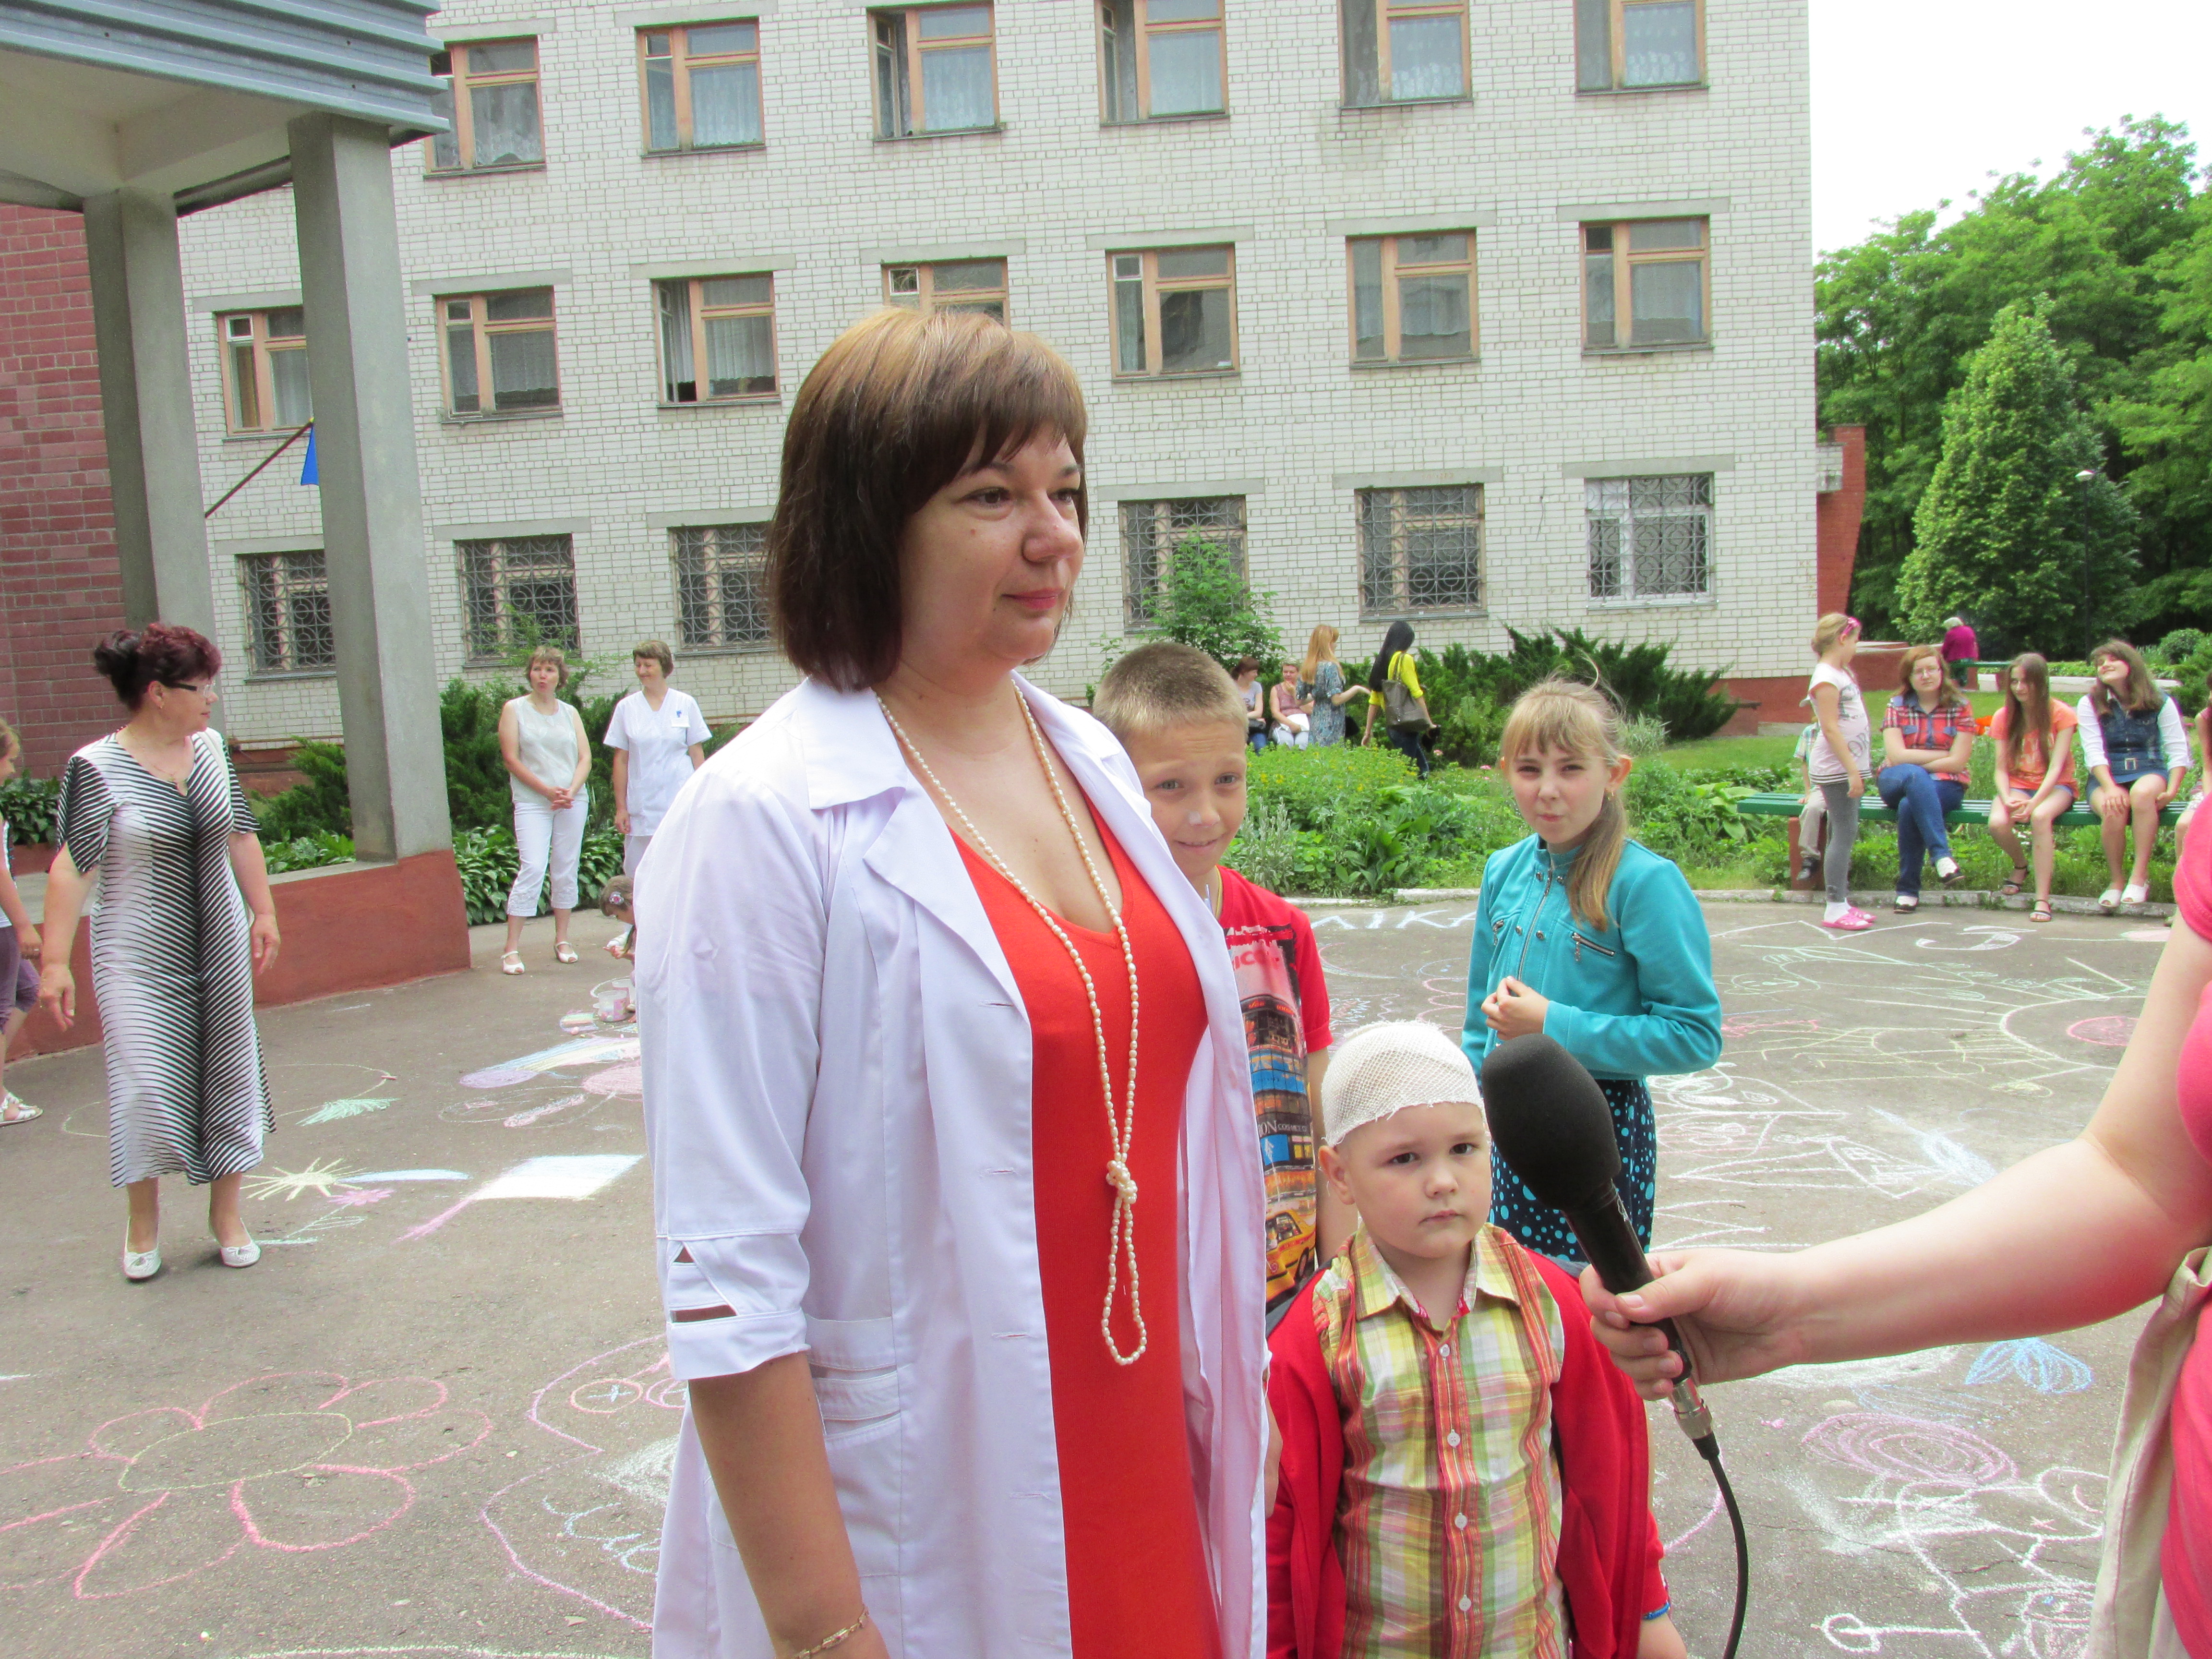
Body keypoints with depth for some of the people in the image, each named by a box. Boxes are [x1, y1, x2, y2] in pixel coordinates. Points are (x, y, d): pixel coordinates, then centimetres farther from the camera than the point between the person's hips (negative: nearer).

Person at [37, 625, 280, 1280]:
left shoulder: (209, 747, 2)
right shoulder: (96, 768, -14)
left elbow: (240, 834, 12)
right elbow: (73, 865, -16)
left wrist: (263, 912, 13)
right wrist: (55, 959, -18)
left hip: (221, 944, 5)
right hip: (140, 955, -5)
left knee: (228, 1072, 9)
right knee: (147, 1083, -4)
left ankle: (226, 1211, 25)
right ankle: (143, 1219, 19)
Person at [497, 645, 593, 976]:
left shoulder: (570, 712, 12)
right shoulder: (515, 709, 3)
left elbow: (585, 757, 7)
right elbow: (512, 759, -3)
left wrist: (571, 791, -10)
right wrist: (547, 791, -10)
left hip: (573, 800, 4)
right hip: (532, 802, -3)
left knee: (566, 871, 6)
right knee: (532, 868, -14)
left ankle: (562, 940, 17)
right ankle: (512, 949, -11)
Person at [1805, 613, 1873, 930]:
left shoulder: (1842, 673, 16)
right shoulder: (1826, 678, -14)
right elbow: (1831, 729, -19)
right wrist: (1852, 770, -21)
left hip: (1850, 766, 9)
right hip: (1836, 769, -9)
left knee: (1844, 832, 11)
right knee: (1844, 833, -9)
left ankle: (1841, 902, 16)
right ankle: (1835, 908, -6)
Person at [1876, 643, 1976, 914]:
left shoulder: (1960, 707, 4)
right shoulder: (1897, 706, 6)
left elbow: (1957, 762, -6)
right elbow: (1897, 756, -7)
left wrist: (1914, 761, -8)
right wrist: (1943, 754, -8)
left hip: (1944, 785, 0)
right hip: (1895, 782, 0)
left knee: (1909, 807, -36)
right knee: (1914, 776, -39)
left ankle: (1908, 890, -29)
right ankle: (1941, 855, -48)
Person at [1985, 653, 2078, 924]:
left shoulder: (2061, 715, -6)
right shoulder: (2003, 718, 3)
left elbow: (2056, 767, -15)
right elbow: (2001, 769, -3)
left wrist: (2033, 803, -28)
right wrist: (2007, 800, -23)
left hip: (2056, 787, -2)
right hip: (2017, 786, 3)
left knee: (2040, 816, -38)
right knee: (1997, 823, -31)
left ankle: (2043, 899, -35)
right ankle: (2020, 866, 5)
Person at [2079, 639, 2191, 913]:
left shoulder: (2160, 702, 5)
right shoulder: (2090, 705, 5)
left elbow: (2178, 751, 0)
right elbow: (2093, 753, -6)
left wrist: (2172, 790, -15)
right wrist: (2110, 787, -23)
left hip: (2150, 772, 0)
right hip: (2108, 777, 0)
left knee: (2143, 791, -38)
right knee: (2114, 809, -35)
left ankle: (2140, 877, -33)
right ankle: (2114, 881, -14)